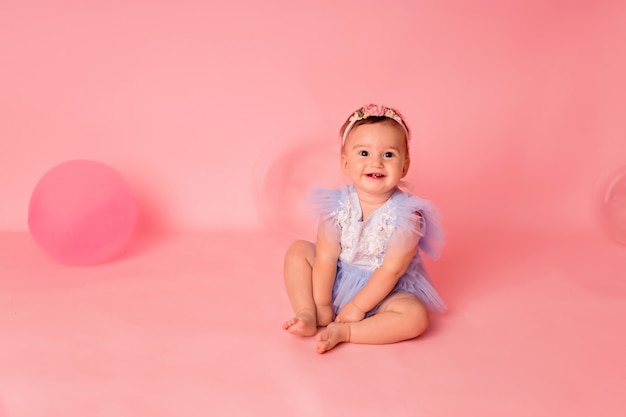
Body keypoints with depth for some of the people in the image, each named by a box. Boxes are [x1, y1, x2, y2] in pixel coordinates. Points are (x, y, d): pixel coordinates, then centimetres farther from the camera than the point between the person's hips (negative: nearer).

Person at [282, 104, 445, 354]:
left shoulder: (405, 214, -22)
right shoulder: (338, 206, -14)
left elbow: (391, 271, -21)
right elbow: (327, 258, -13)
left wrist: (358, 307, -21)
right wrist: (321, 305, -15)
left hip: (384, 291, -3)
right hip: (336, 282, 3)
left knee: (416, 316, -28)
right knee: (297, 251, -9)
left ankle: (343, 331, -24)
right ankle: (307, 316, -13)